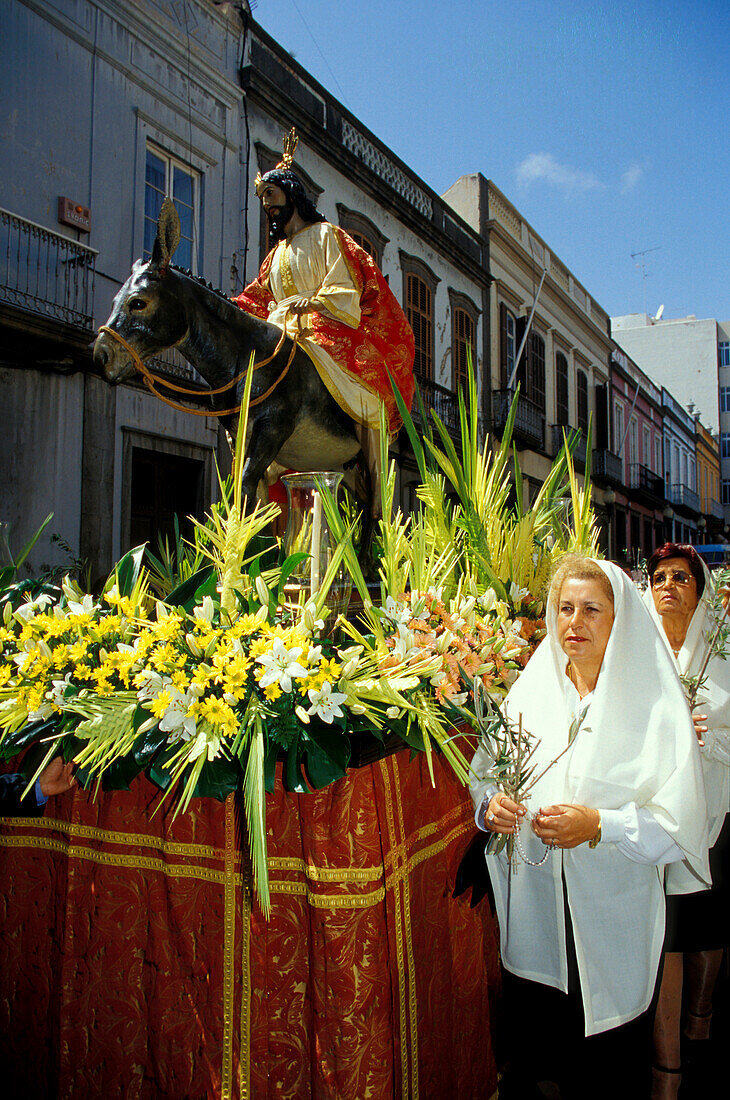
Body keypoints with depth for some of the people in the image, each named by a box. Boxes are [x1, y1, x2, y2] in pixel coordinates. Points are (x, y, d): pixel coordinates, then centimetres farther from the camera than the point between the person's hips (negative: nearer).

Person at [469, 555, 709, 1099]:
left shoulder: (655, 705, -9)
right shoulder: (530, 692, 3)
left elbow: (680, 824, -13)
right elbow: (484, 773, 8)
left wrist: (599, 825, -25)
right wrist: (490, 804, -12)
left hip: (612, 925, -3)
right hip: (532, 915, 3)